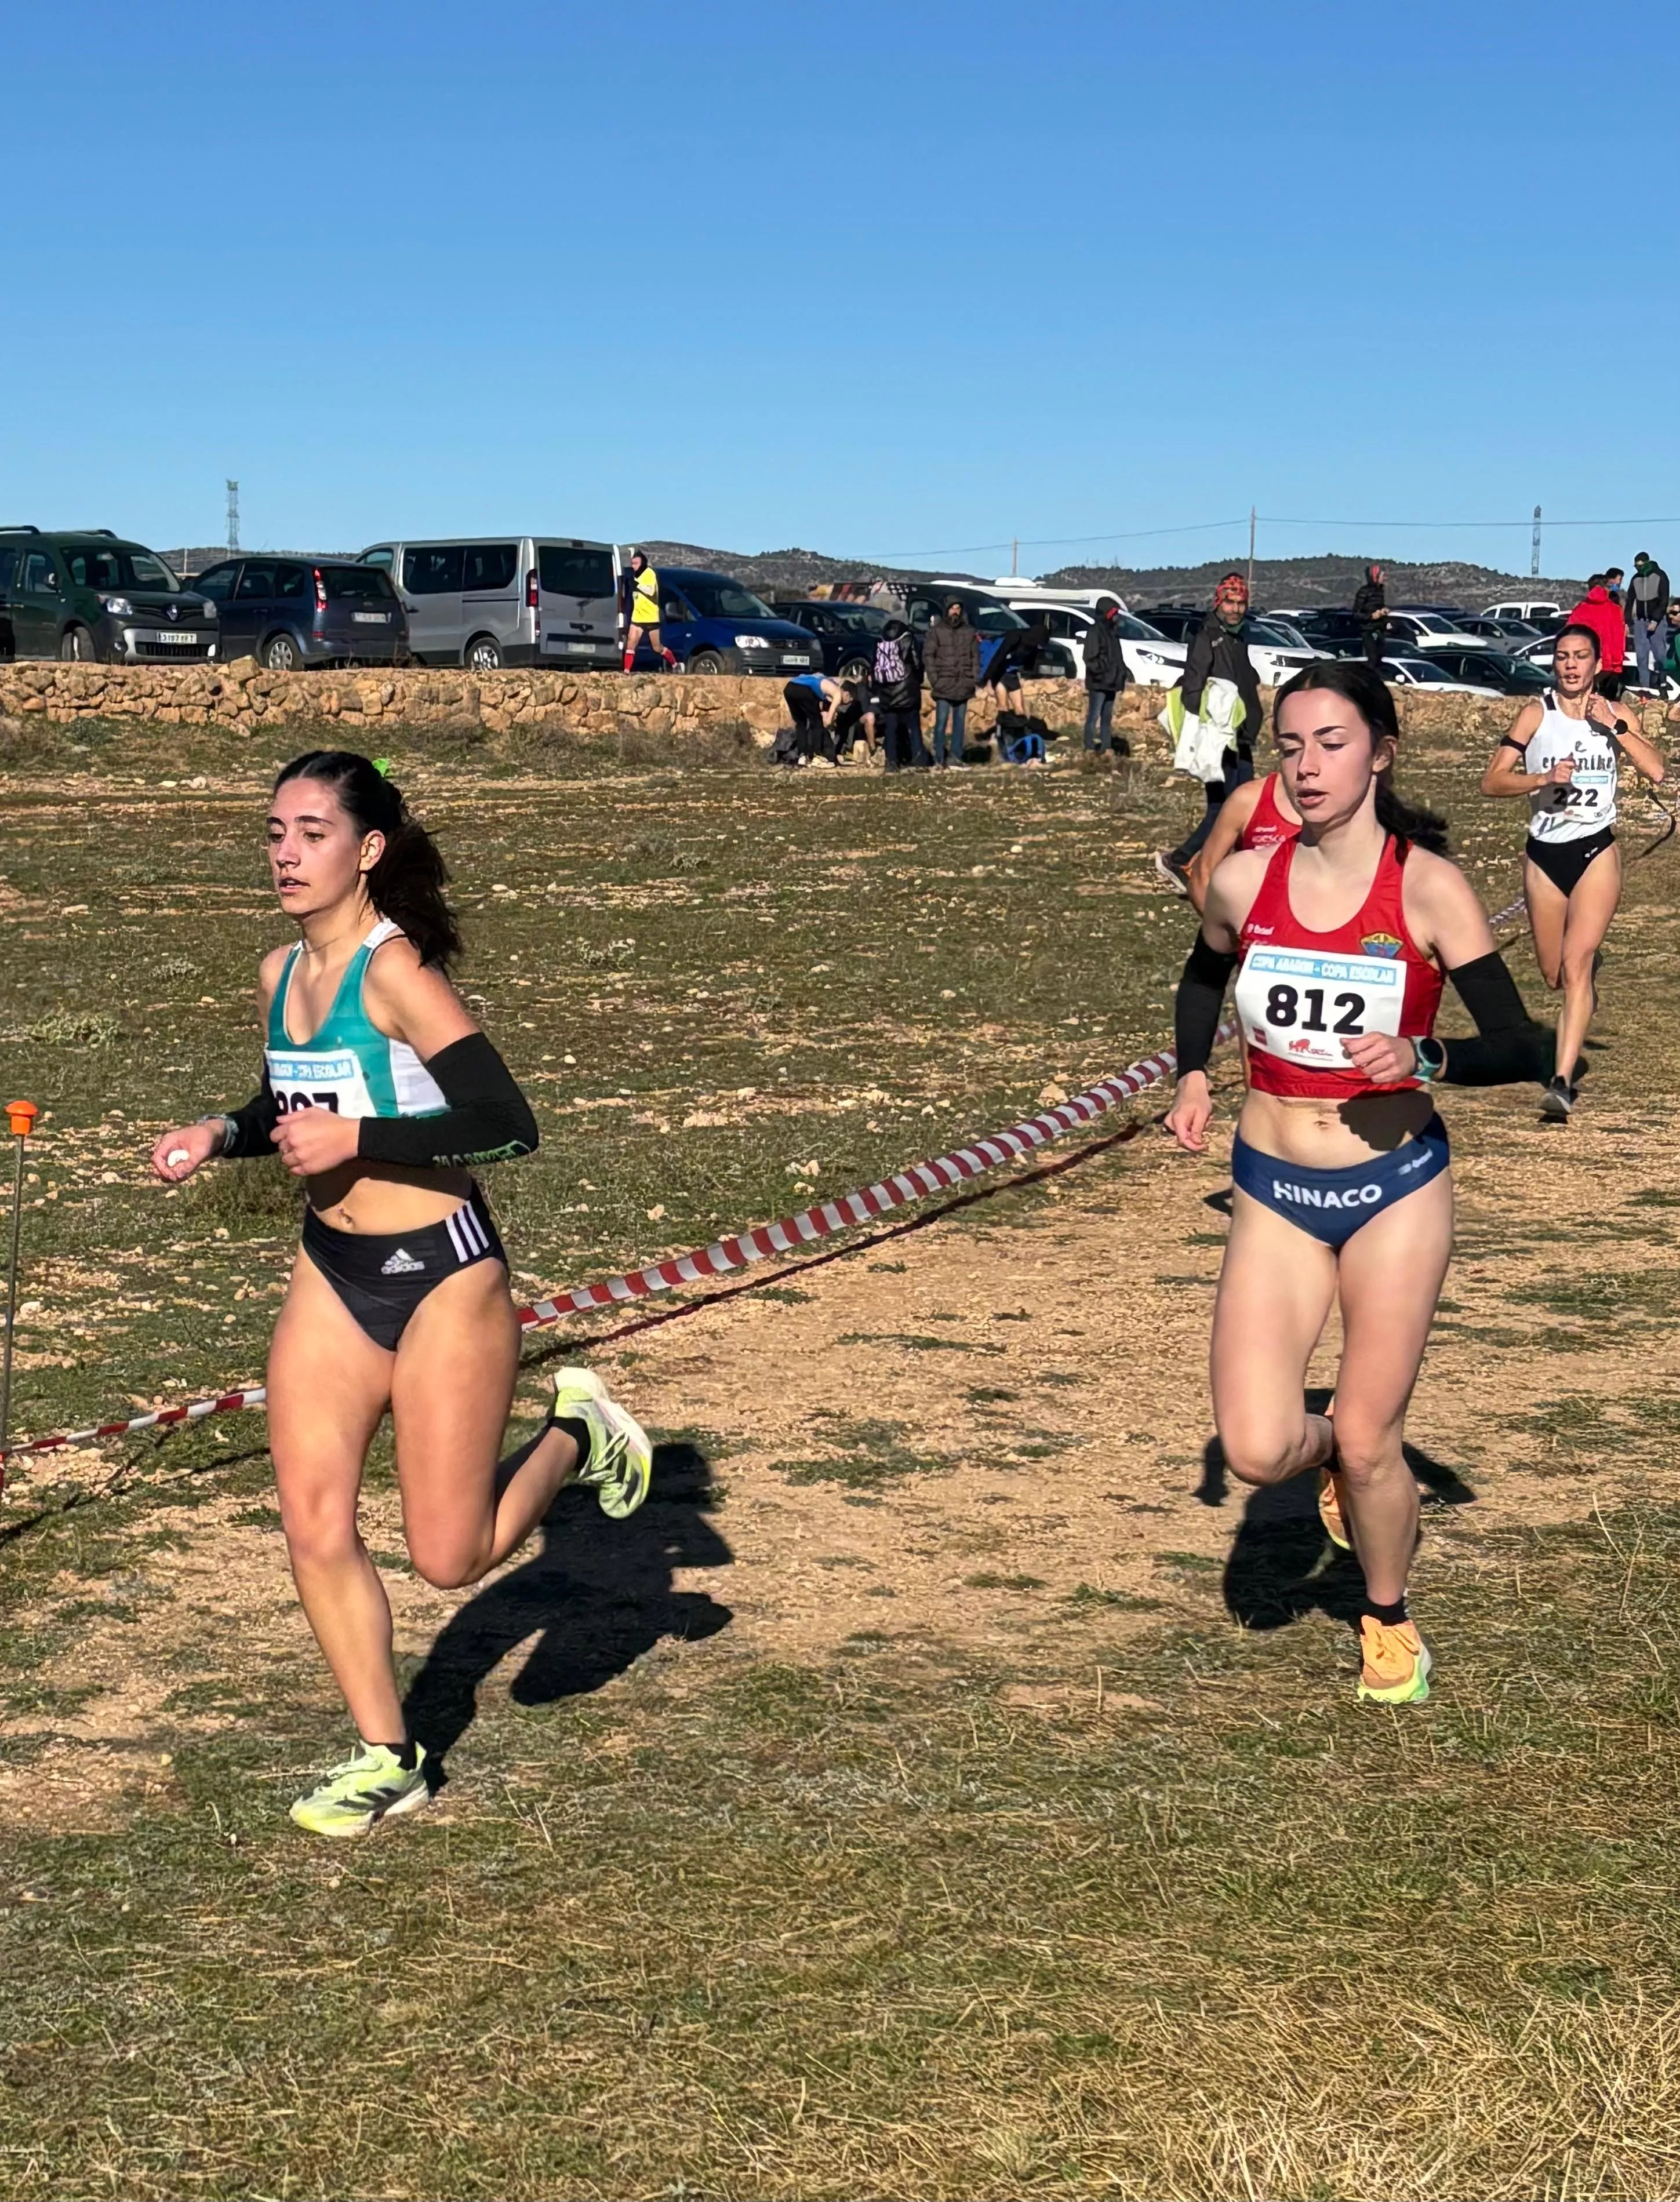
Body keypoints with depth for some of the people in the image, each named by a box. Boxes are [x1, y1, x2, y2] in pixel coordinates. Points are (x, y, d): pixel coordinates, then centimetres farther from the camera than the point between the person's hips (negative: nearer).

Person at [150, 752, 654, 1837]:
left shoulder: (394, 972, -19)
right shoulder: (281, 973, 4)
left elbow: (508, 1126, -24)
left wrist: (357, 1140, -26)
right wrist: (221, 1134, 1)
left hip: (442, 1277, -7)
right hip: (332, 1275, 7)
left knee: (450, 1557, 0)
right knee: (314, 1528, 2)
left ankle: (576, 1437, 29)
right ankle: (388, 1761, 19)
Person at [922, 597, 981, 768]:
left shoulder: (969, 632, 11)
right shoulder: (937, 631, 1)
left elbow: (975, 657, 14)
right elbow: (928, 656, -2)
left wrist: (975, 678, 4)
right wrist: (934, 679, -9)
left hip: (963, 685, 4)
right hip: (944, 685, -4)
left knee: (960, 722, 6)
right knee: (941, 722, -7)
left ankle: (955, 756, 12)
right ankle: (939, 758, -5)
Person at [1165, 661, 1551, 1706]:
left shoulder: (1429, 887, -12)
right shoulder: (1244, 881, -4)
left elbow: (1523, 1049, -11)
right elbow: (1205, 974, 20)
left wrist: (1421, 1057, -29)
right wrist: (1193, 1076, 5)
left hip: (1397, 1188, -2)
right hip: (1274, 1192, 2)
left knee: (1369, 1444, 3)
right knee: (1258, 1450, -9)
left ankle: (1390, 1618, 34)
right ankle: (1332, 1452, 29)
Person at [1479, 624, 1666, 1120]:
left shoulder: (1616, 714, 3)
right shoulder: (1537, 712, -2)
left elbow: (1656, 771, -12)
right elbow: (1492, 781, -7)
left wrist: (1614, 725, -16)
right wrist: (1545, 778, -21)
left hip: (1596, 851, -1)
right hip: (1544, 855, 1)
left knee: (1575, 964, -16)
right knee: (1554, 976, 12)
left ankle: (1562, 1082, -20)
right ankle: (1590, 970, 50)